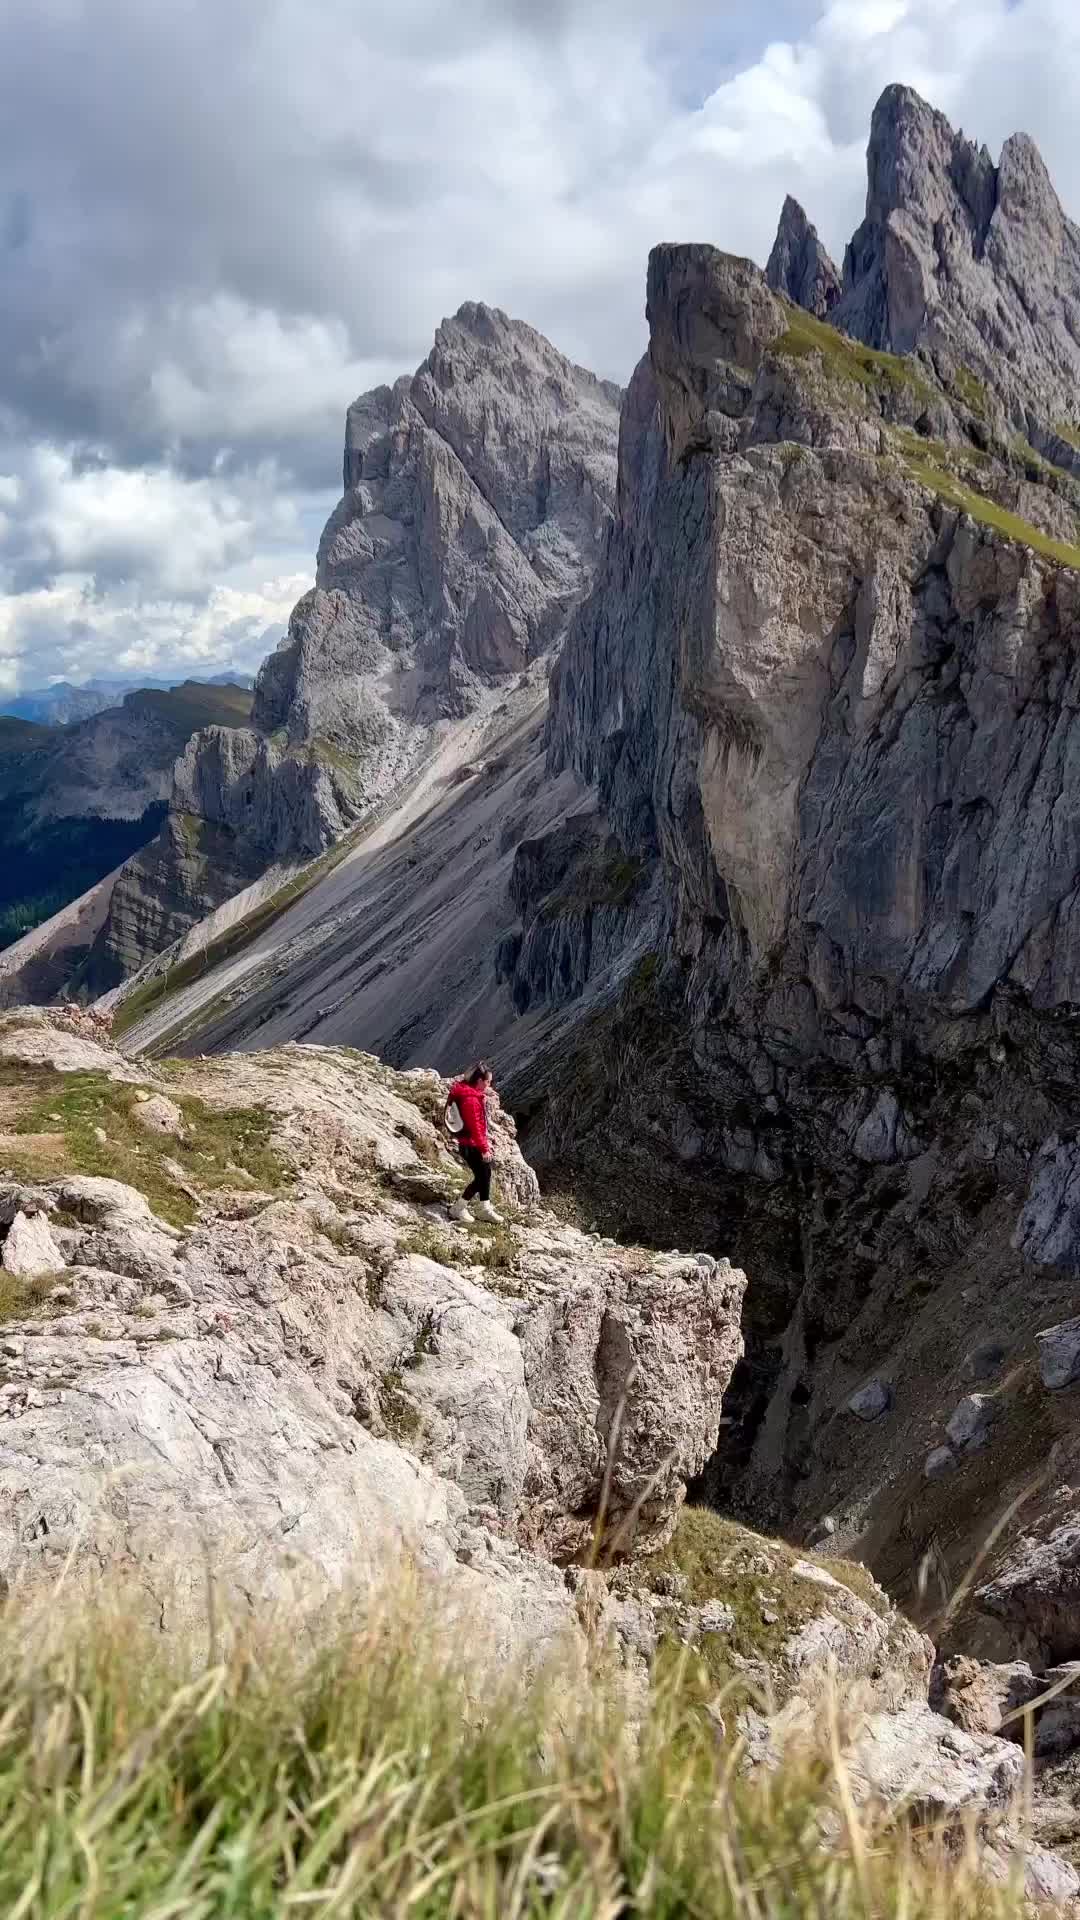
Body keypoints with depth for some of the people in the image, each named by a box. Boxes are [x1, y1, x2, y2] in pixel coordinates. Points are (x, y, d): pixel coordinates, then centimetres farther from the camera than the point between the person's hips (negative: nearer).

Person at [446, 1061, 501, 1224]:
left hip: (474, 1144, 10)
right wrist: (484, 1148, -17)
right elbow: (475, 1127, -24)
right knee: (481, 1177, 0)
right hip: (471, 1146, -10)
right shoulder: (471, 1100, -27)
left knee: (486, 1173, 17)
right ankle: (458, 1209, 11)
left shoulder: (471, 1093, 6)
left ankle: (485, 1209, 29)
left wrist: (485, 1142, 22)